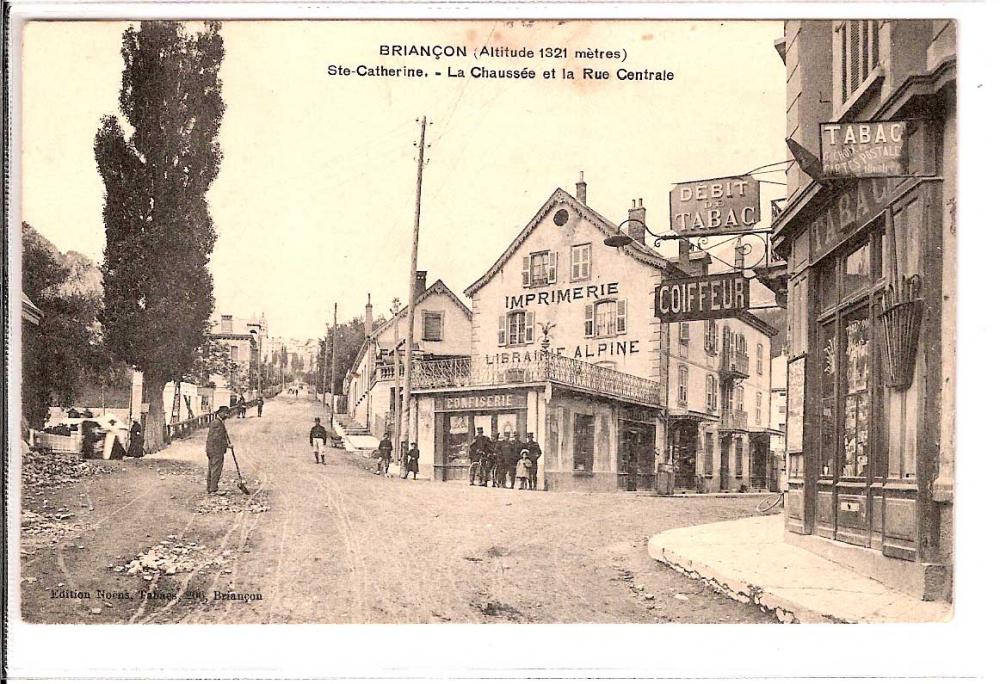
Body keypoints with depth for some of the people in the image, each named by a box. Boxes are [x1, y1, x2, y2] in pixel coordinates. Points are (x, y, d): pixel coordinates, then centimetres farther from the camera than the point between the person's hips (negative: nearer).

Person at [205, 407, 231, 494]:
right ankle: (213, 490, -10)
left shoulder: (214, 422, 18)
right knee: (216, 470, -9)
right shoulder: (217, 423, -15)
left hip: (211, 450, 11)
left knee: (211, 470, 11)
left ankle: (210, 490, 15)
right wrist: (227, 445, -14)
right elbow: (217, 439, -21)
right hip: (217, 451, -11)